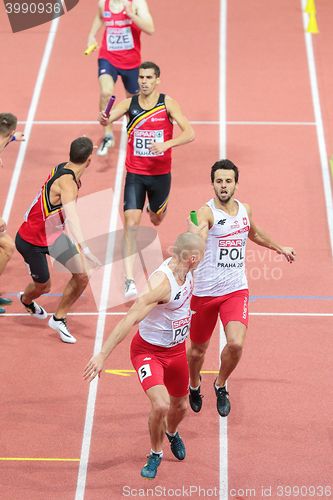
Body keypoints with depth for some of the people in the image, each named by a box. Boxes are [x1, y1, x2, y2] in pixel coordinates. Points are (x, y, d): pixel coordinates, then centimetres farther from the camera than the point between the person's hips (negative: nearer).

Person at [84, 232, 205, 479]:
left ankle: (172, 433, 56)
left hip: (177, 349, 7)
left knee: (180, 406, 19)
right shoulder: (161, 282, -34)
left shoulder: (185, 271, -9)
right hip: (148, 350, -7)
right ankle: (155, 454, 6)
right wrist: (103, 355, -39)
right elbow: (129, 320, -36)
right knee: (160, 405, -24)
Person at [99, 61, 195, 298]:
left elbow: (190, 133, -15)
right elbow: (108, 119, -19)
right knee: (131, 224, -14)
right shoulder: (129, 104, -5)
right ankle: (130, 281, -14)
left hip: (160, 174, 0)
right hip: (135, 174, 0)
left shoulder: (168, 103, -9)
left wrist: (167, 144, -31)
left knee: (157, 220, 22)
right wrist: (104, 119, -43)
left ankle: (159, 207, 62)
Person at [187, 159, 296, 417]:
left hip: (236, 290, 3)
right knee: (198, 349, 12)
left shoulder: (245, 210, 5)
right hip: (206, 291, -3)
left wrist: (279, 248, 41)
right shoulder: (206, 212, -14)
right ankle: (194, 386, 45)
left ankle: (221, 386, 13)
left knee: (236, 344, -17)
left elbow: (254, 234, 29)